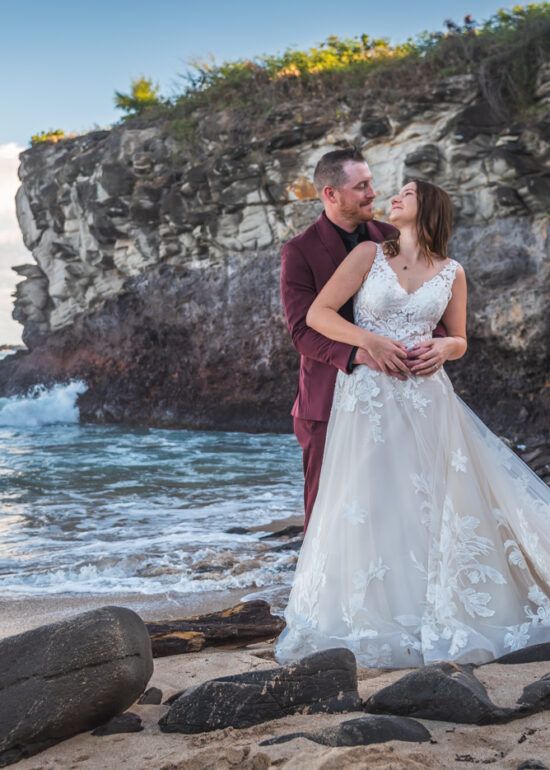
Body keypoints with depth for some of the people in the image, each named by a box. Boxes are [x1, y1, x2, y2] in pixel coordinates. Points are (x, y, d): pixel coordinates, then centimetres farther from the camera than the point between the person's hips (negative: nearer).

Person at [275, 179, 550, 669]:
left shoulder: (451, 274, 9)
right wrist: (368, 340, -14)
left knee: (433, 505, 2)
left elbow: (460, 341, 17)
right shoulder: (369, 255, 4)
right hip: (368, 397, -1)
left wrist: (442, 348, -6)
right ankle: (372, 624, 10)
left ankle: (437, 619, 15)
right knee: (366, 510, -2)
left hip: (425, 396, 2)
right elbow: (318, 314, 0)